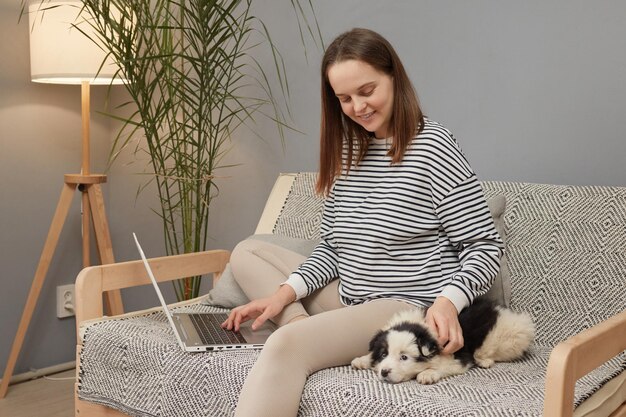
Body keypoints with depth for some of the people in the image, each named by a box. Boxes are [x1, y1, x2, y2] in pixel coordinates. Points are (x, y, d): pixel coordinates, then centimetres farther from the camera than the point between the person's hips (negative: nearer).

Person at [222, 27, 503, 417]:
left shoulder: (433, 147, -11)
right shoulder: (347, 151, 10)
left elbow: (485, 245, -11)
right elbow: (332, 246, 12)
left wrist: (447, 301, -29)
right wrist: (285, 293, -4)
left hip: (409, 308, -9)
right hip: (349, 299, 9)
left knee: (286, 344, -31)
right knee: (247, 252, 11)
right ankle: (304, 326, -11)